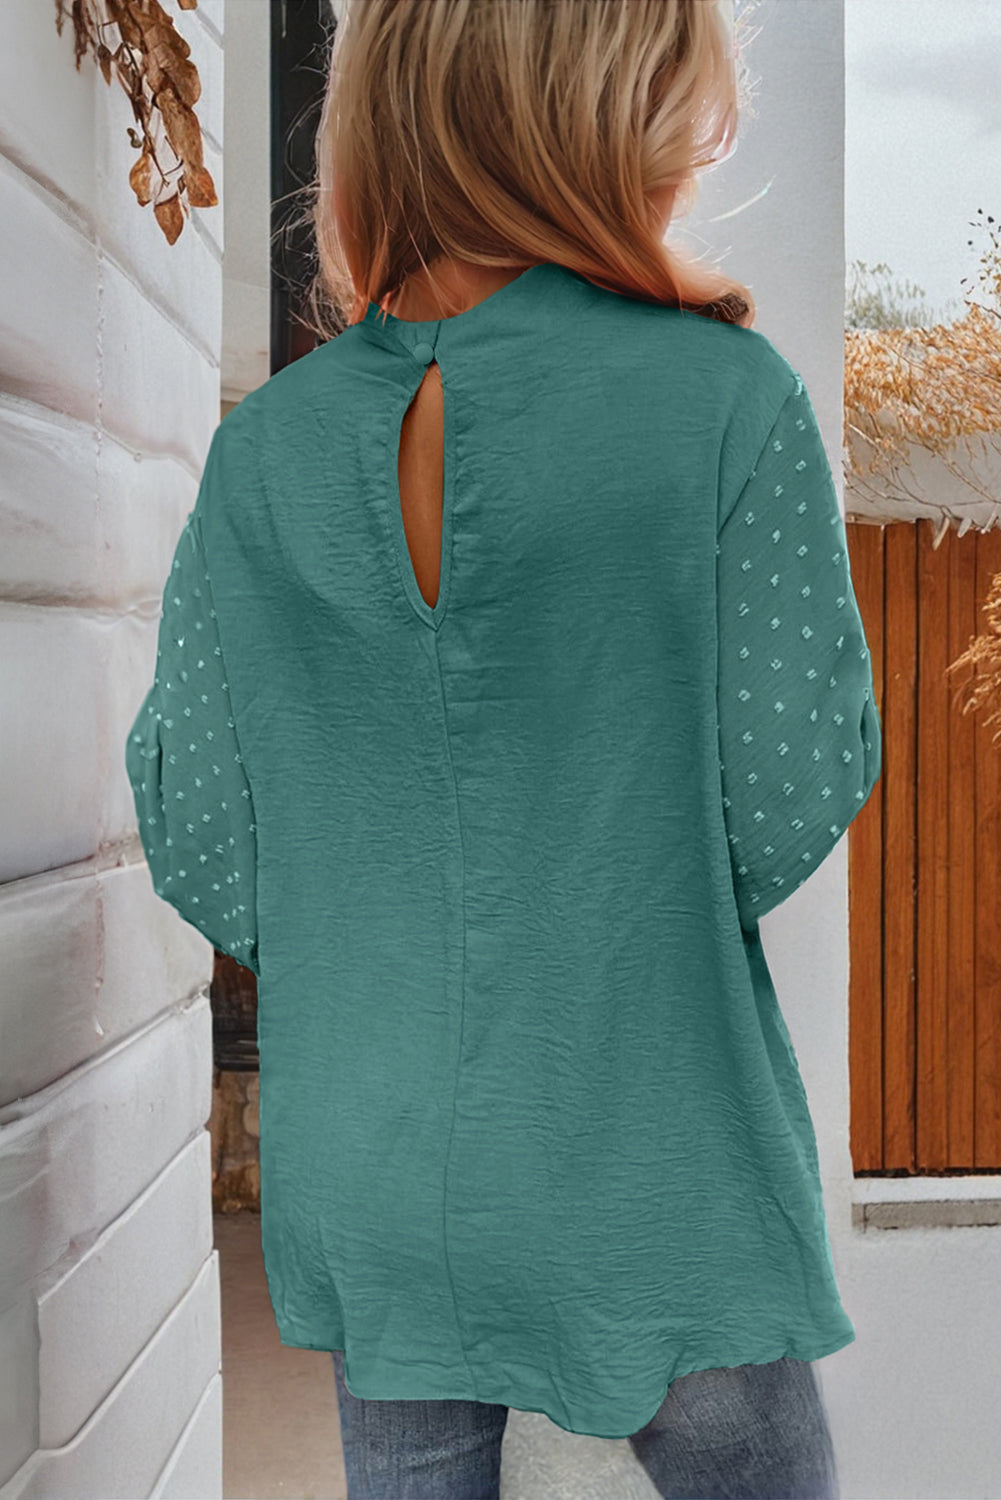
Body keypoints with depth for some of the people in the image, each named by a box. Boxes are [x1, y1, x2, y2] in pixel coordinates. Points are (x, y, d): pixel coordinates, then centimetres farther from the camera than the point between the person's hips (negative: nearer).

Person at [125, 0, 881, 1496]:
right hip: (650, 1168, -3)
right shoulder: (720, 396, -15)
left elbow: (202, 849, -2)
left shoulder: (261, 446, -6)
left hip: (362, 1168, 4)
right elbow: (791, 805, -11)